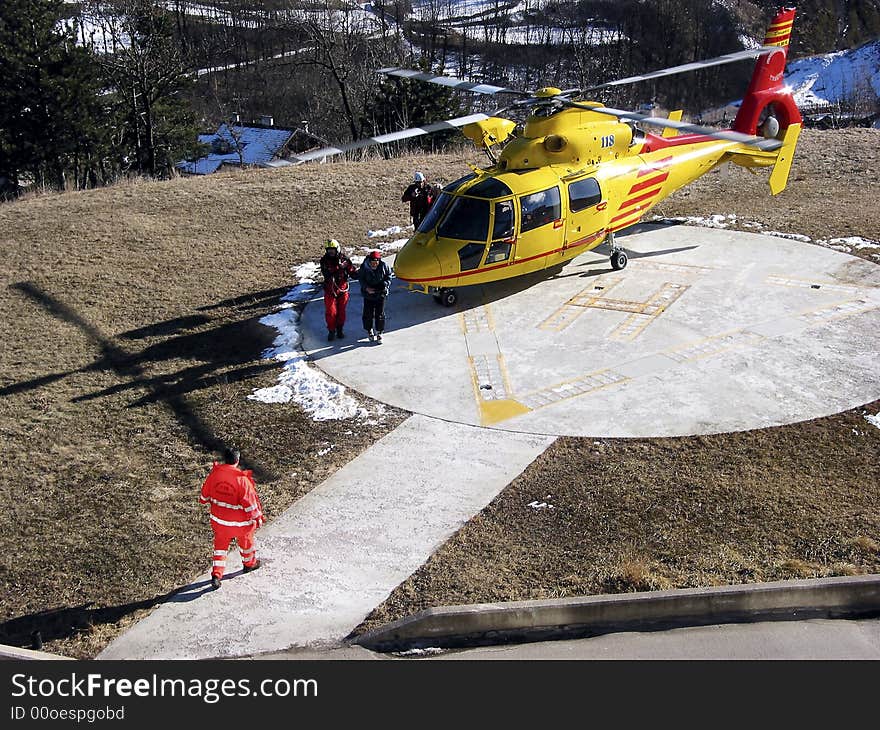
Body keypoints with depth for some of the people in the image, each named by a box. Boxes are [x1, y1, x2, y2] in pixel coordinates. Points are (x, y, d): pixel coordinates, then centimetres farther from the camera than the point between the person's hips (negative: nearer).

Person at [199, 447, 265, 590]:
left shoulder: (214, 474, -12)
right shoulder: (242, 479, -27)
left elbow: (205, 494, 4)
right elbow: (250, 502, -20)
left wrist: (205, 501, 27)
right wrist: (258, 518, -5)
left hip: (218, 519, 3)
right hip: (239, 522, -3)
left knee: (220, 545, 19)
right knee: (246, 541, 23)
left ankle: (216, 575, 13)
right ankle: (250, 563, 46)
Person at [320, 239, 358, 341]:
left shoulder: (344, 259, -4)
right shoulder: (324, 260, -7)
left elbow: (352, 272, -3)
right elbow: (326, 274, -21)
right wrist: (338, 267, -29)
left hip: (342, 289, 1)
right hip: (330, 290, -1)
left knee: (341, 311, 10)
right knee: (331, 312, 1)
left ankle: (340, 329, 27)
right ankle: (331, 331, 17)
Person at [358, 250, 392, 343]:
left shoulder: (383, 266, -12)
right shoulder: (364, 267, -15)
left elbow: (388, 276, 4)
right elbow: (360, 278, -2)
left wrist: (386, 284, -12)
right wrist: (366, 288, -16)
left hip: (380, 293, 0)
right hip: (368, 293, 0)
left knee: (380, 314, 4)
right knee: (368, 314, 7)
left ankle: (379, 332, 18)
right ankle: (369, 330, 29)